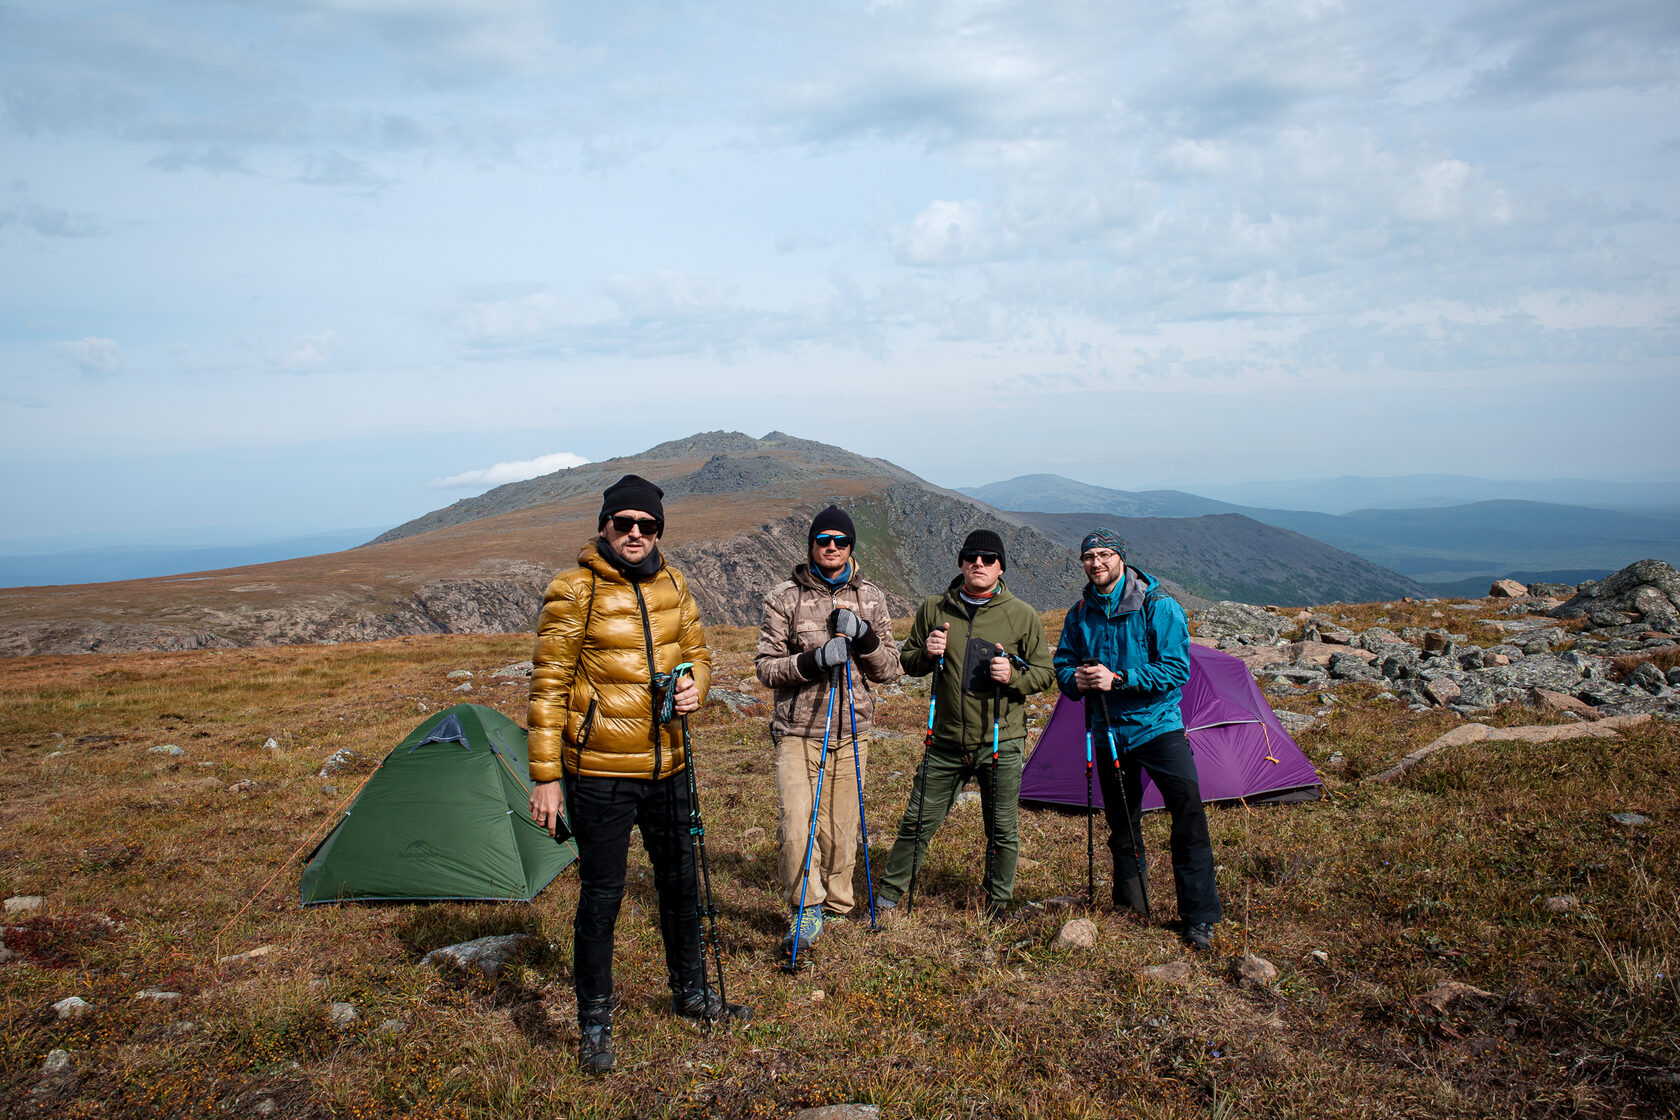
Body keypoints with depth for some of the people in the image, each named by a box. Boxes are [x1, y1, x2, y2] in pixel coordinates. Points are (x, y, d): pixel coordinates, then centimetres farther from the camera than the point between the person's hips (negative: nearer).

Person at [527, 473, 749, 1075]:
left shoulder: (672, 584, 6)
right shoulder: (574, 592, -11)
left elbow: (697, 652, 16)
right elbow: (548, 687, -11)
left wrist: (694, 685, -8)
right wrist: (545, 775, -13)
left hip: (667, 765, 6)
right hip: (600, 772, -6)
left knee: (680, 881, 19)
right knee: (601, 896, 3)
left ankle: (690, 990, 39)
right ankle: (594, 1022, 20)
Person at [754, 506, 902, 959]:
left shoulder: (871, 599, 7)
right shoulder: (784, 597, -1)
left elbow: (890, 670, 7)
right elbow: (765, 667, -3)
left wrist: (864, 637, -12)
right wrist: (813, 660, -19)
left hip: (851, 734, 2)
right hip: (798, 732, -2)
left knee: (840, 830, 8)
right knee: (795, 826, -15)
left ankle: (836, 908, 28)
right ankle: (806, 908, 2)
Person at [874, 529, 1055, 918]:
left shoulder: (1023, 616, -1)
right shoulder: (934, 609, 3)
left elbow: (1045, 672, 3)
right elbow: (908, 661, 12)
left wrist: (1013, 676, -17)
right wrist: (926, 654, -10)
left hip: (1001, 744, -1)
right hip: (946, 743, 1)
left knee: (1002, 830, 7)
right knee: (917, 821, 6)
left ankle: (997, 905, 26)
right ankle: (889, 894, 21)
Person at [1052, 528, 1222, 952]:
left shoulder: (1157, 606, -11)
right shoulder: (1081, 613, 4)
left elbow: (1175, 669, -17)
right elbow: (1062, 663, 14)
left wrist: (1118, 679, -24)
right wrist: (1075, 679, -10)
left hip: (1157, 725, -5)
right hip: (1108, 731, 5)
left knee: (1188, 813, -12)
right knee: (1121, 823, 14)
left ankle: (1199, 919, -3)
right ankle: (1129, 905, 29)